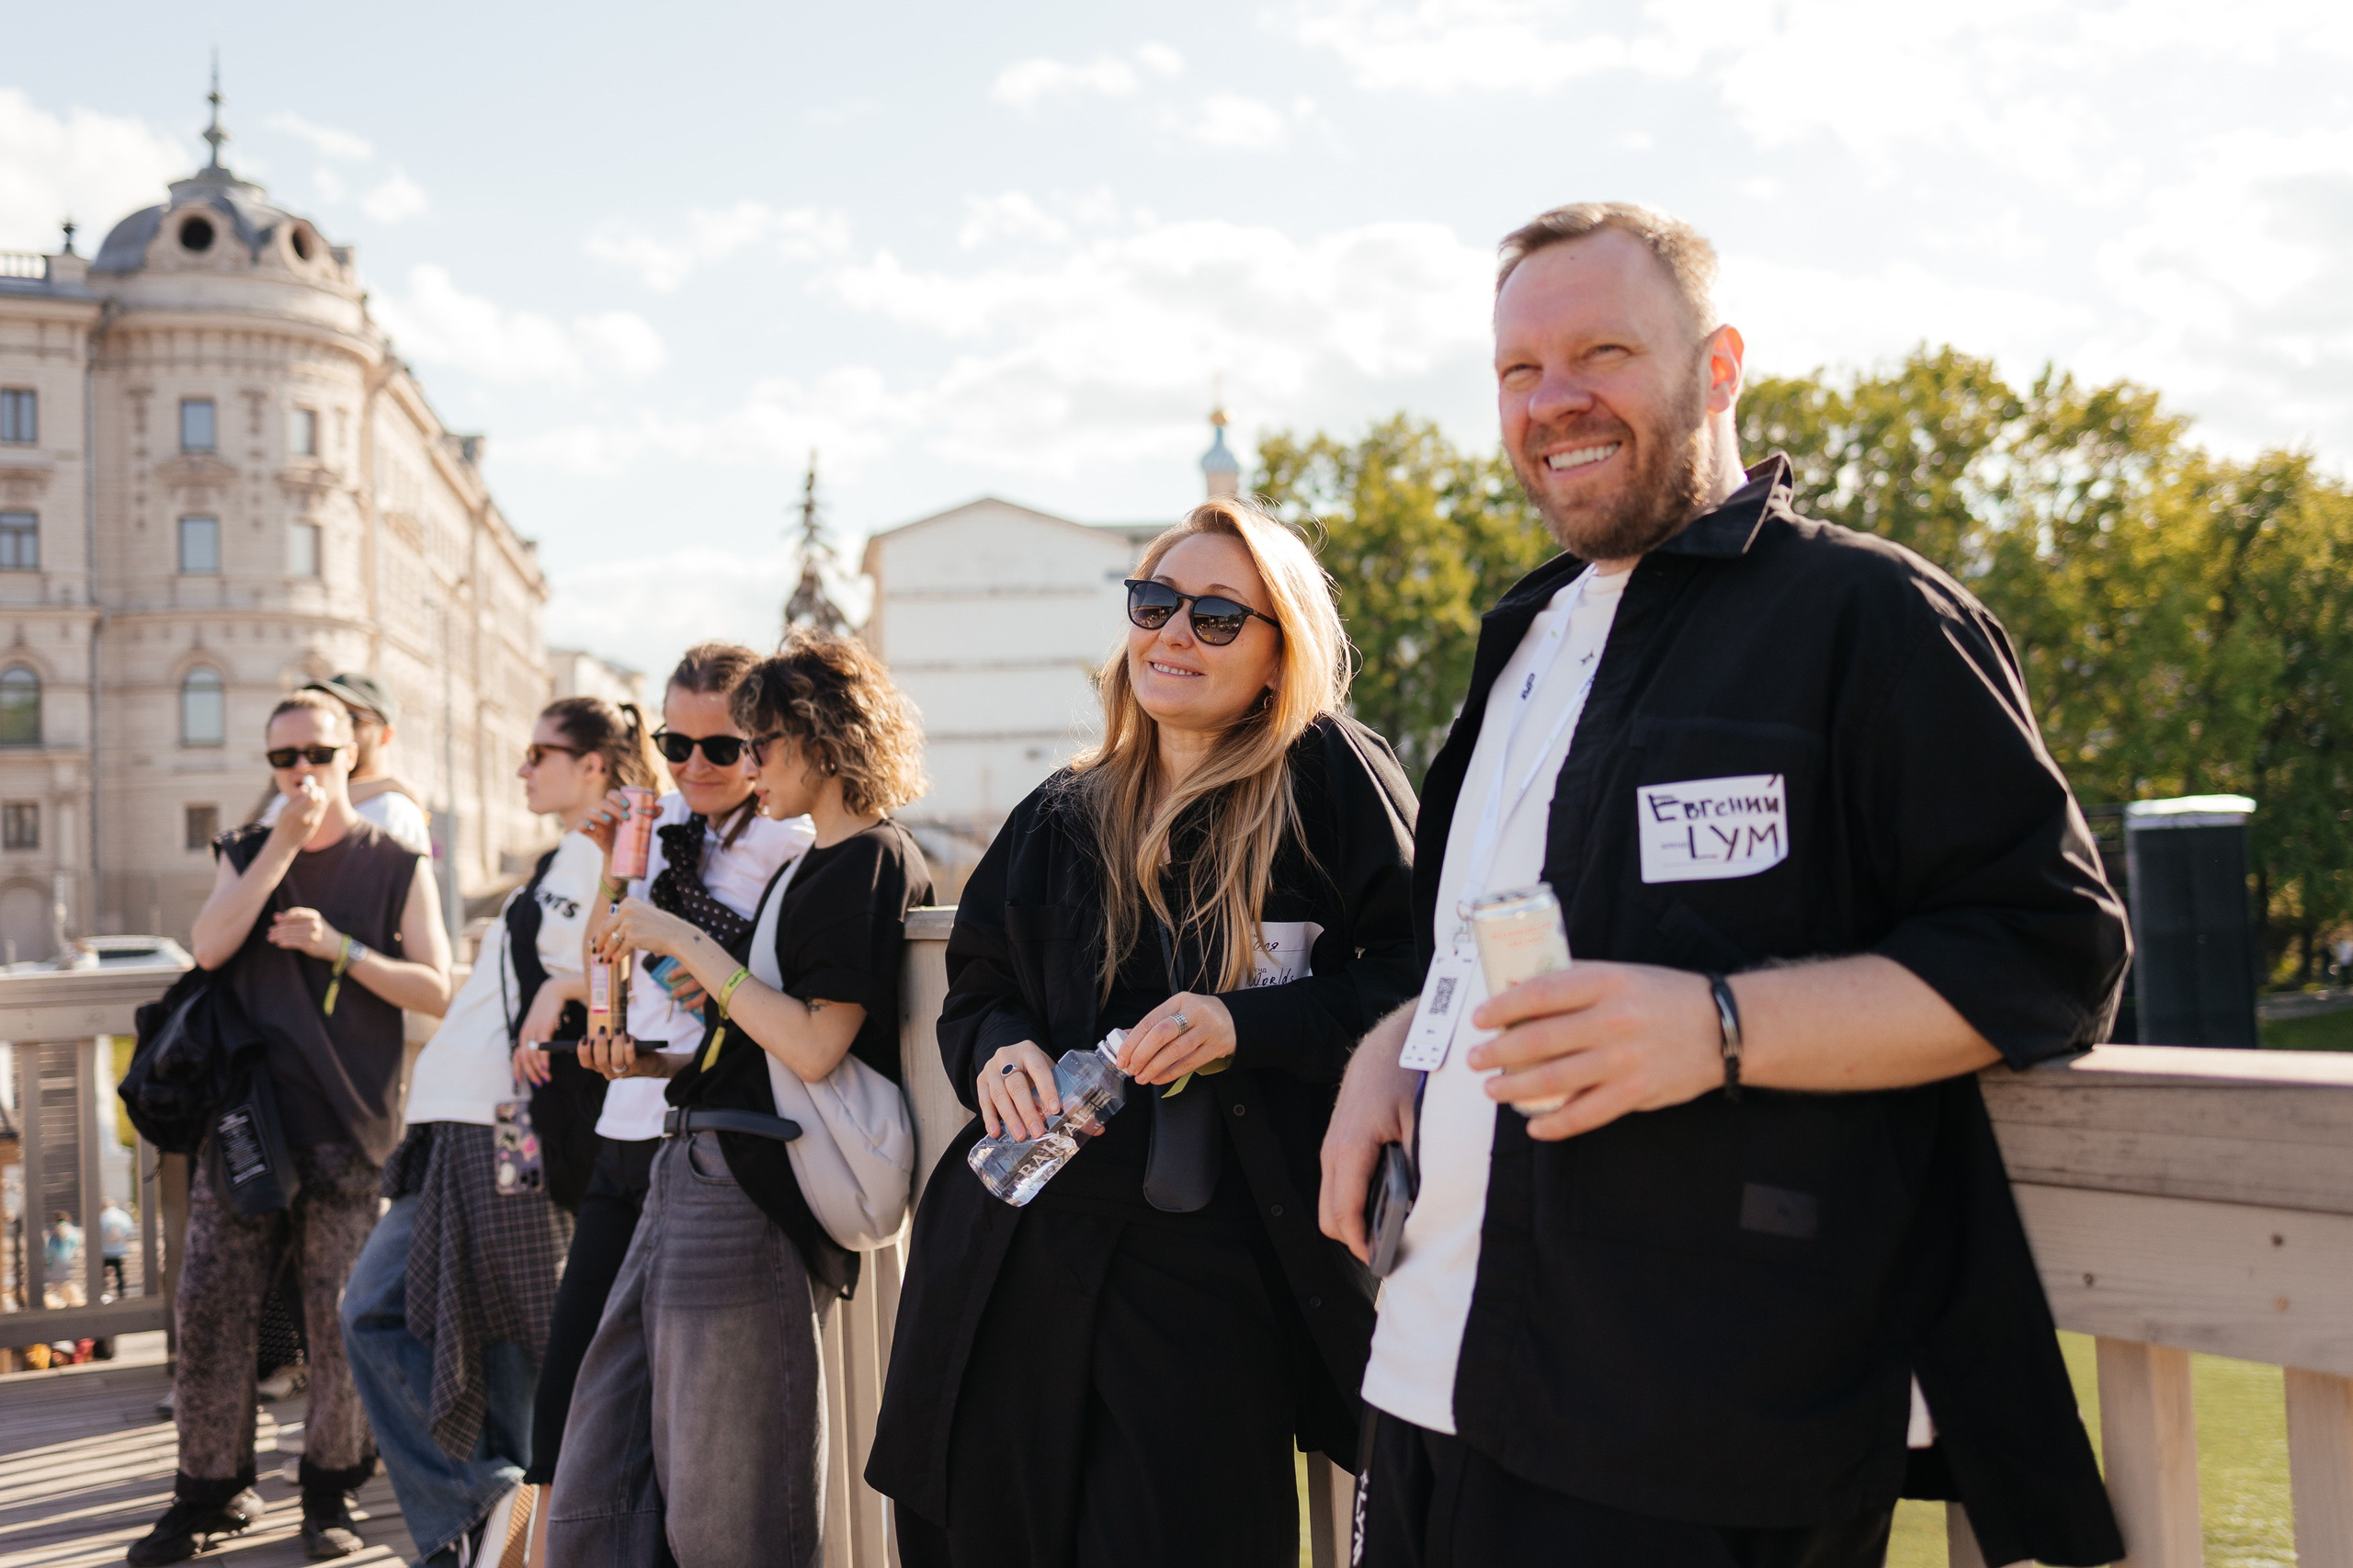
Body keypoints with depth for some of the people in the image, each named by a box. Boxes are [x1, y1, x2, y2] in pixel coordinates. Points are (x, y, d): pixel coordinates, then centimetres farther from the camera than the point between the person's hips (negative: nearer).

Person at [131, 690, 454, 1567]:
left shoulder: (397, 866, 6)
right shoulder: (246, 855, 15)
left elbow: (436, 990, -1)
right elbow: (209, 947, -4)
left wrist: (338, 946, -13)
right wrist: (285, 845, -9)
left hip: (348, 1128, -2)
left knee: (342, 1319, -1)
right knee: (209, 1310, 1)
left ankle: (329, 1493, 12)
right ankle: (211, 1491, 12)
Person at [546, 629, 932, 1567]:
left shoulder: (873, 860, -9)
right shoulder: (811, 867, 20)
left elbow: (814, 1047, -19)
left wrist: (690, 943, -14)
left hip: (753, 1197, -10)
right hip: (694, 1166, 10)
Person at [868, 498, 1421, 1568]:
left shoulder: (1331, 779, 0)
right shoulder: (1060, 819, 15)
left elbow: (1416, 981, -5)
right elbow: (974, 993, 22)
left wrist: (1249, 1024, -17)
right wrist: (1001, 1049, -1)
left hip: (1217, 1274, -4)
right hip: (1021, 1266, 5)